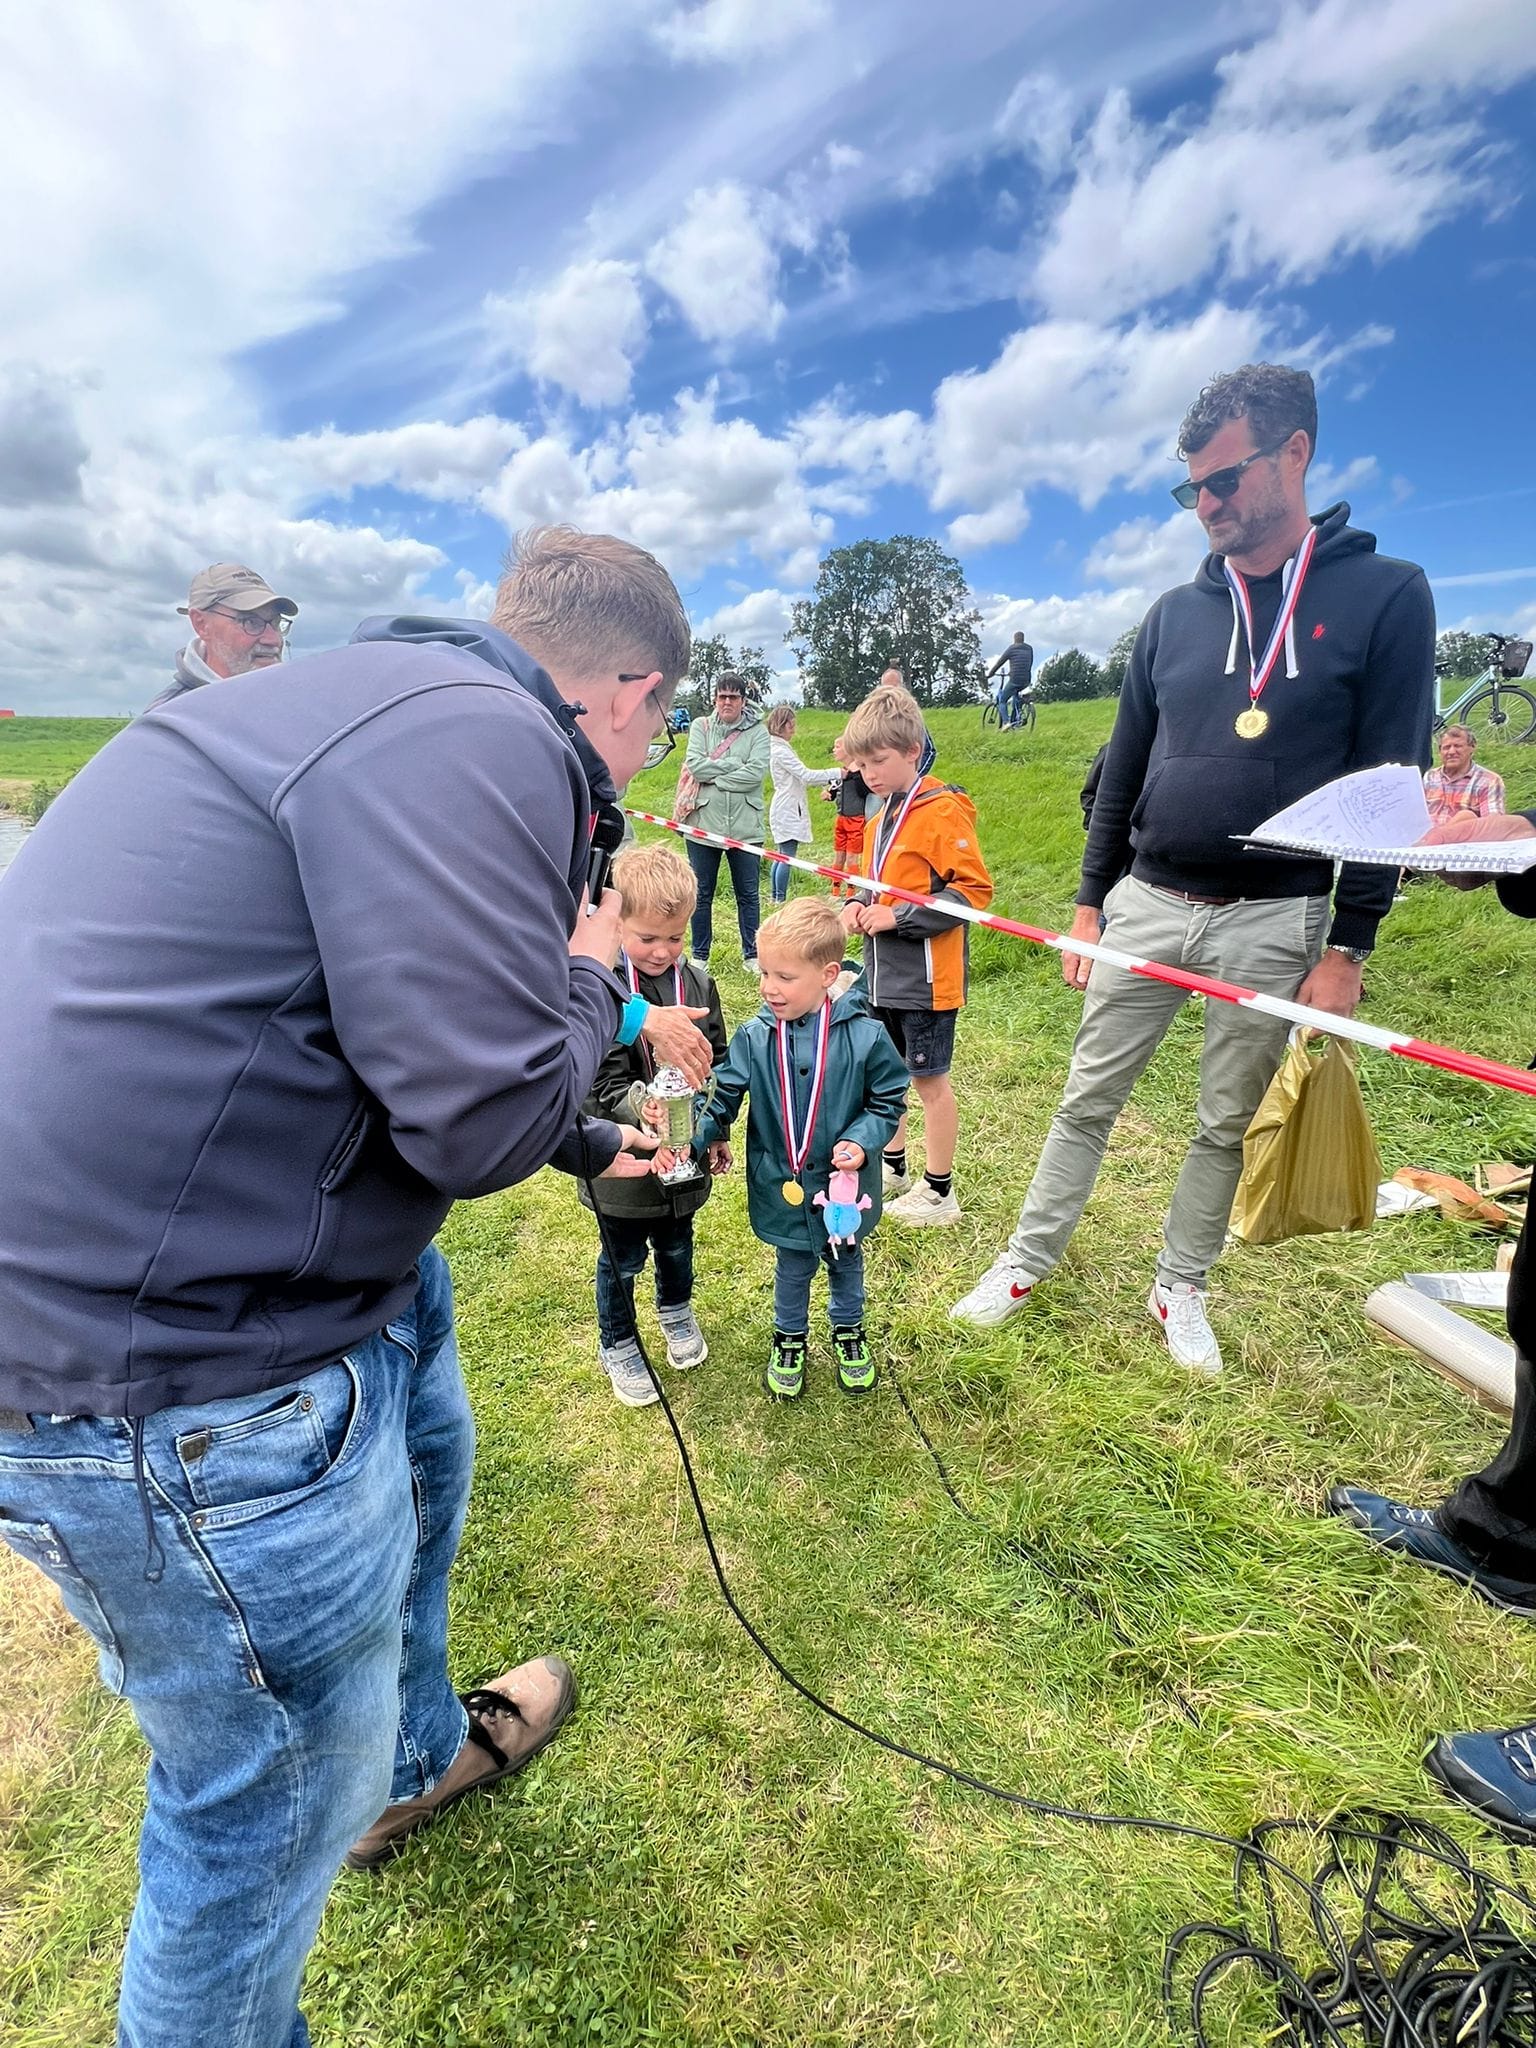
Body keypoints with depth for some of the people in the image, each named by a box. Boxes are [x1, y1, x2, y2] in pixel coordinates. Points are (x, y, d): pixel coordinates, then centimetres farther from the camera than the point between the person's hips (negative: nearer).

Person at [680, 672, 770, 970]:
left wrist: (714, 777, -11)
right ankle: (700, 955, 21)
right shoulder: (701, 726, 6)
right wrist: (736, 764, -10)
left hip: (745, 825, 0)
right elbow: (695, 766, -9)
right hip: (704, 822, 1)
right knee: (702, 894, 9)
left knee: (747, 894, 8)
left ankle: (752, 955, 20)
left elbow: (757, 772, -12)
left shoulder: (757, 731, 3)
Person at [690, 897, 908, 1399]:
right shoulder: (754, 1038, -15)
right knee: (792, 1268, 23)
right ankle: (790, 1340, 50)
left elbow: (889, 1101, -8)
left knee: (845, 1263, 26)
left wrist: (862, 1142, -23)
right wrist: (698, 1136, -21)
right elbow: (724, 1095, -7)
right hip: (782, 1188, 1)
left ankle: (848, 1333, 54)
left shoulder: (863, 1036, -19)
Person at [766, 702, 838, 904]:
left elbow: (799, 779, 19)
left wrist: (825, 784, 9)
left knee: (782, 855, 12)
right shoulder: (781, 750, -15)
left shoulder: (779, 748, 17)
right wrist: (837, 772, -16)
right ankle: (781, 899, -7)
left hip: (785, 809, 10)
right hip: (788, 810, -10)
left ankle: (776, 896, 17)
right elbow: (806, 775, -20)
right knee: (788, 856, -9)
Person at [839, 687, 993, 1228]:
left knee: (929, 1080, 3)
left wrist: (897, 917, -21)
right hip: (883, 973, 9)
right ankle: (893, 1168, 36)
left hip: (924, 976, -8)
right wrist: (859, 906, 3)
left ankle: (939, 1192, 19)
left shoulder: (942, 810, -15)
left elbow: (974, 889, -20)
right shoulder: (885, 812, 12)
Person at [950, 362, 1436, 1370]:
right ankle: (1026, 1264, 21)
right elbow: (1124, 770, 11)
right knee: (1087, 1100, 6)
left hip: (1275, 921, -2)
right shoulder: (1176, 613, 9)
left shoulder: (1386, 594, -2)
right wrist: (1089, 902, 7)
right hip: (1148, 904, 3)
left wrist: (1347, 947, -9)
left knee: (1229, 1123, 9)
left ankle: (1181, 1290, 28)